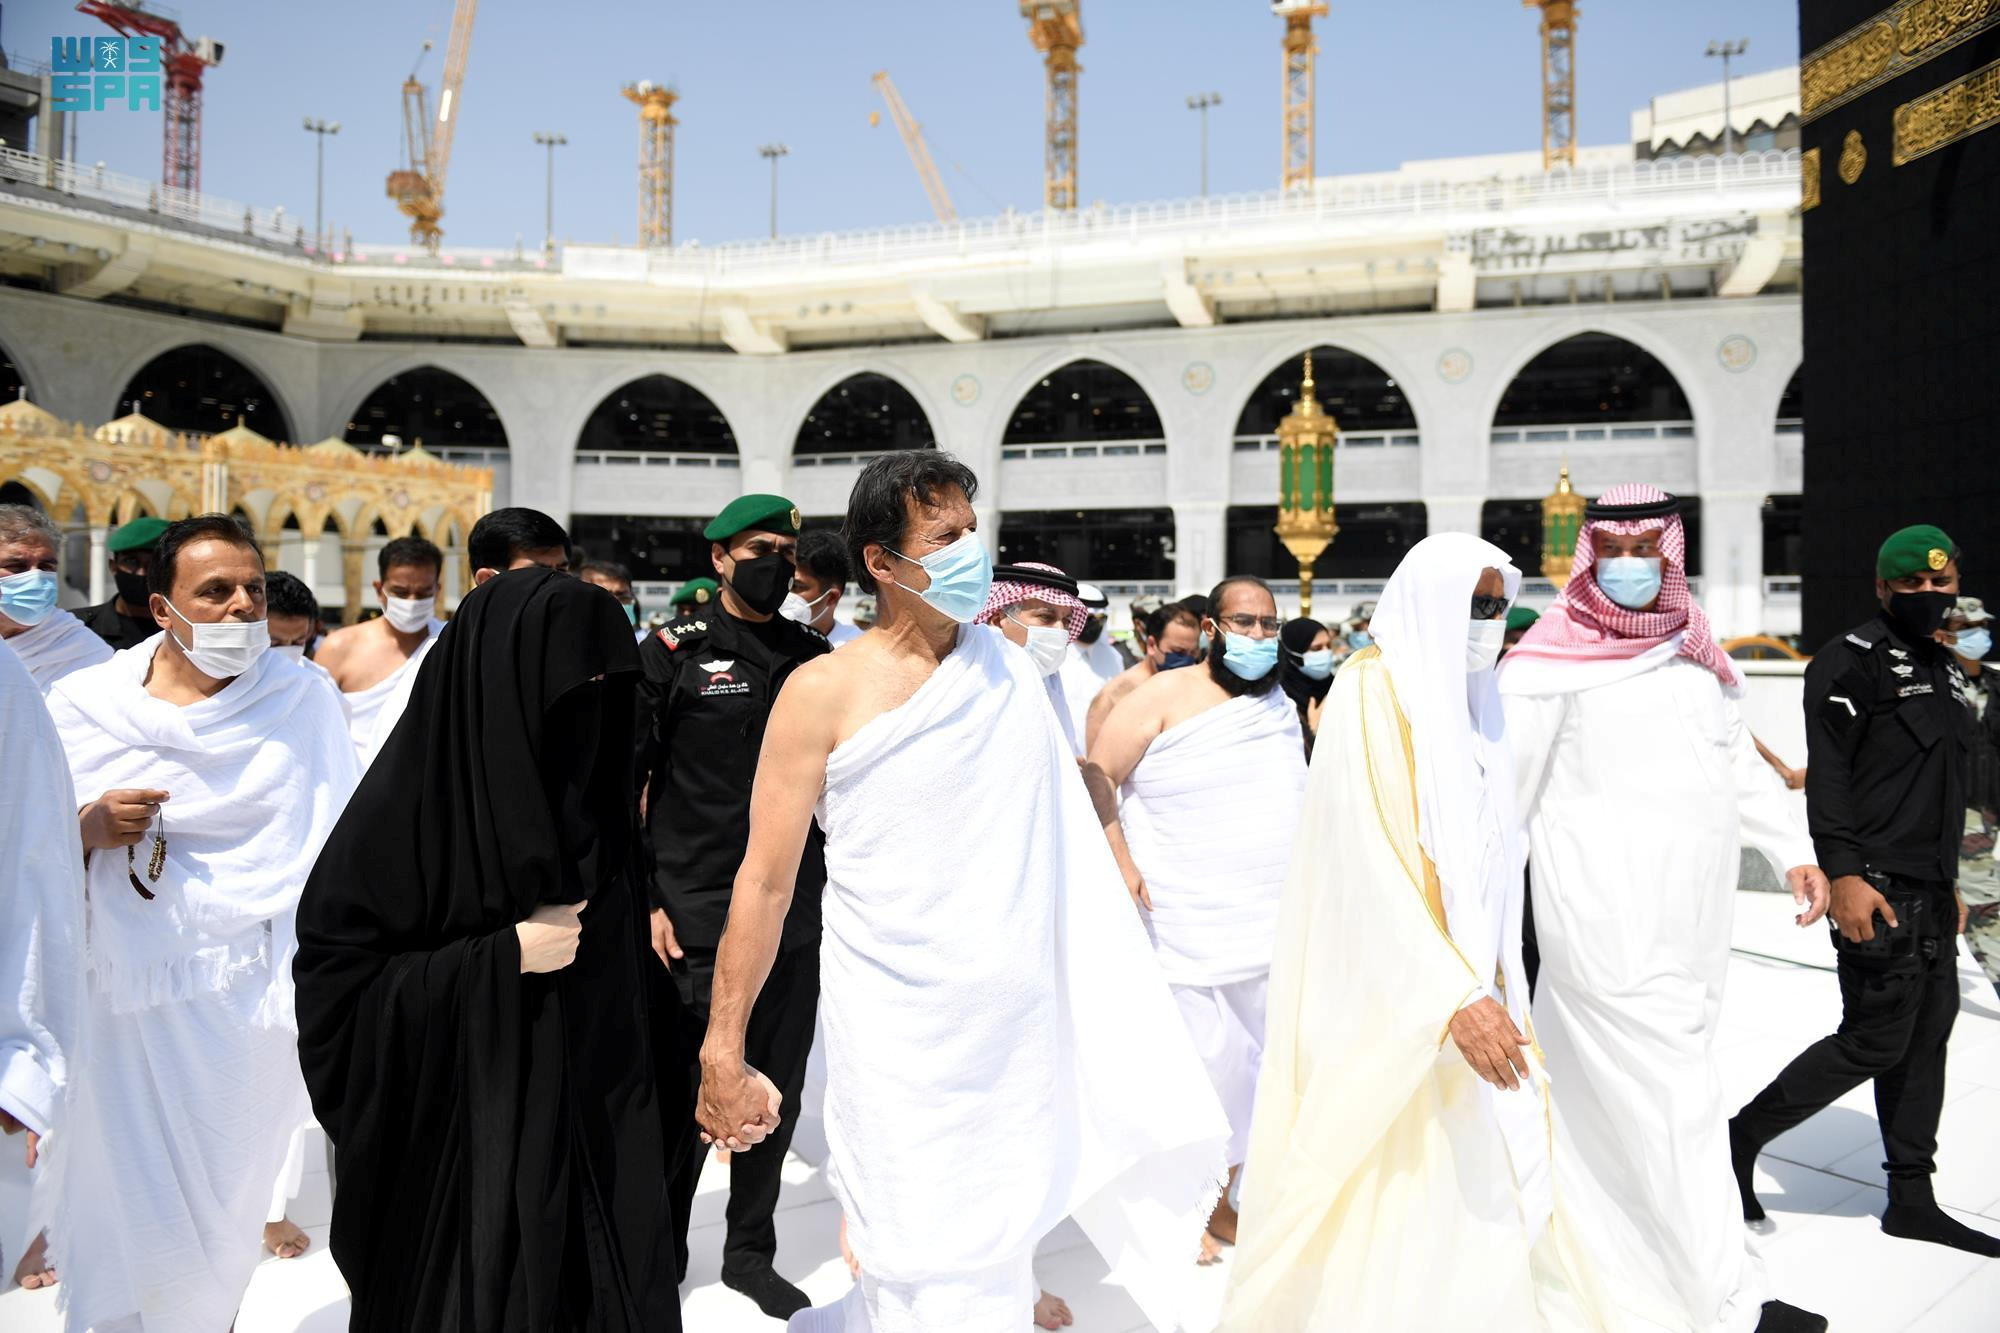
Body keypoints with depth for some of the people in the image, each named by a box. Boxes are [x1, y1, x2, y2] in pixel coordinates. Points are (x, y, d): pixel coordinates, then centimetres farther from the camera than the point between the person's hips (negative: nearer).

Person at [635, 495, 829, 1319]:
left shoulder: (814, 657, 7)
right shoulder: (672, 653, -2)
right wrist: (641, 903, -8)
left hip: (795, 913, 4)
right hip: (694, 915, -3)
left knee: (777, 1093, 12)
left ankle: (750, 1252, 31)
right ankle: (658, 1252, 29)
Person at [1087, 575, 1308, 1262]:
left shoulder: (1283, 709, 13)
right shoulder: (1165, 697, -6)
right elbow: (1095, 777, -8)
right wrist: (1122, 865, -15)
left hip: (1273, 927, 6)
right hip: (1186, 926, -6)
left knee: (1253, 1063, 12)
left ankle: (1220, 1195, 32)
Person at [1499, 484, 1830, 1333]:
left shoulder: (1692, 651, 13)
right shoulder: (1550, 666, -9)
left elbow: (1739, 761, 20)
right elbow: (1502, 793, -9)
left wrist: (1794, 850, 10)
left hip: (1693, 921, 7)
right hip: (1609, 926, -7)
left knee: (1603, 1097, 16)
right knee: (1672, 1102, -3)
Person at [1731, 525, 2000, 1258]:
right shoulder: (1852, 660, -10)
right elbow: (1826, 775, -17)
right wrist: (1843, 873, -24)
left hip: (1929, 893, 9)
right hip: (1875, 891, -9)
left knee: (1927, 1038, 10)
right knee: (1876, 1039, -7)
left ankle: (1912, 1198, 19)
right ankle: (1744, 1135, 7)